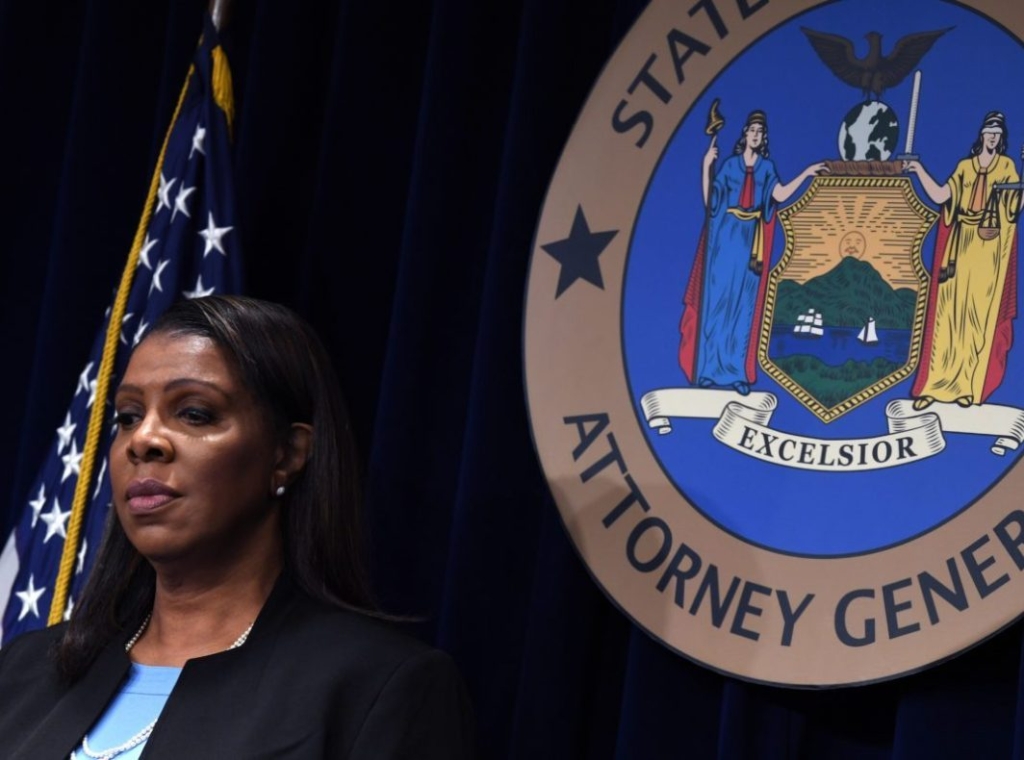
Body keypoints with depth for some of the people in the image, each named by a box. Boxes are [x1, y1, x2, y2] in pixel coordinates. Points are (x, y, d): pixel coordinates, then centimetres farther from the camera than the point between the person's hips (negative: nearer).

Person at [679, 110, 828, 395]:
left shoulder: (766, 167, 9)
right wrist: (706, 166, -9)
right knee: (717, 299, -3)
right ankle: (710, 369, -1)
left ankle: (736, 372, 2)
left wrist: (806, 173, -6)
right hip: (726, 236, -1)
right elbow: (709, 199, 0)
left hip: (751, 240, 1)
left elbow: (780, 195, -5)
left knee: (743, 305, 1)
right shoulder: (730, 164, 5)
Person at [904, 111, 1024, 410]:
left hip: (989, 251, -2)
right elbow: (939, 196, 4)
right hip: (961, 247, 2)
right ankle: (934, 384, -2)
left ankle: (969, 386, -1)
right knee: (949, 312, -2)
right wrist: (919, 171, -4)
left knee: (981, 315, -3)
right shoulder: (965, 167, 13)